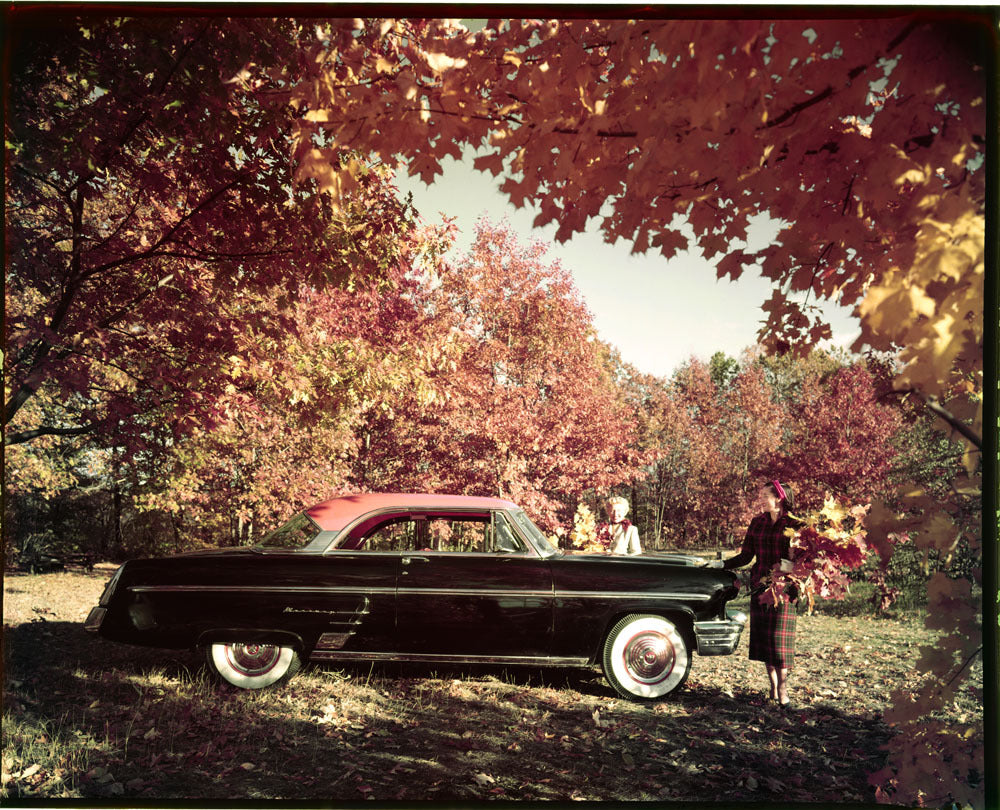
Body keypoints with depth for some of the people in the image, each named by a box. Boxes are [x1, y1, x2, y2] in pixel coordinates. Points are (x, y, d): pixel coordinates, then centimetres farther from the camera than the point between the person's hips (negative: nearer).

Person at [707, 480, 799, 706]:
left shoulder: (793, 525, -4)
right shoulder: (757, 523, 10)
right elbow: (745, 557, 11)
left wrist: (791, 566, -26)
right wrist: (721, 564, 1)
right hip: (759, 585, 5)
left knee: (779, 637, -5)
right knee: (762, 636, 6)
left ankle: (783, 690, 4)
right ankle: (773, 687, 17)